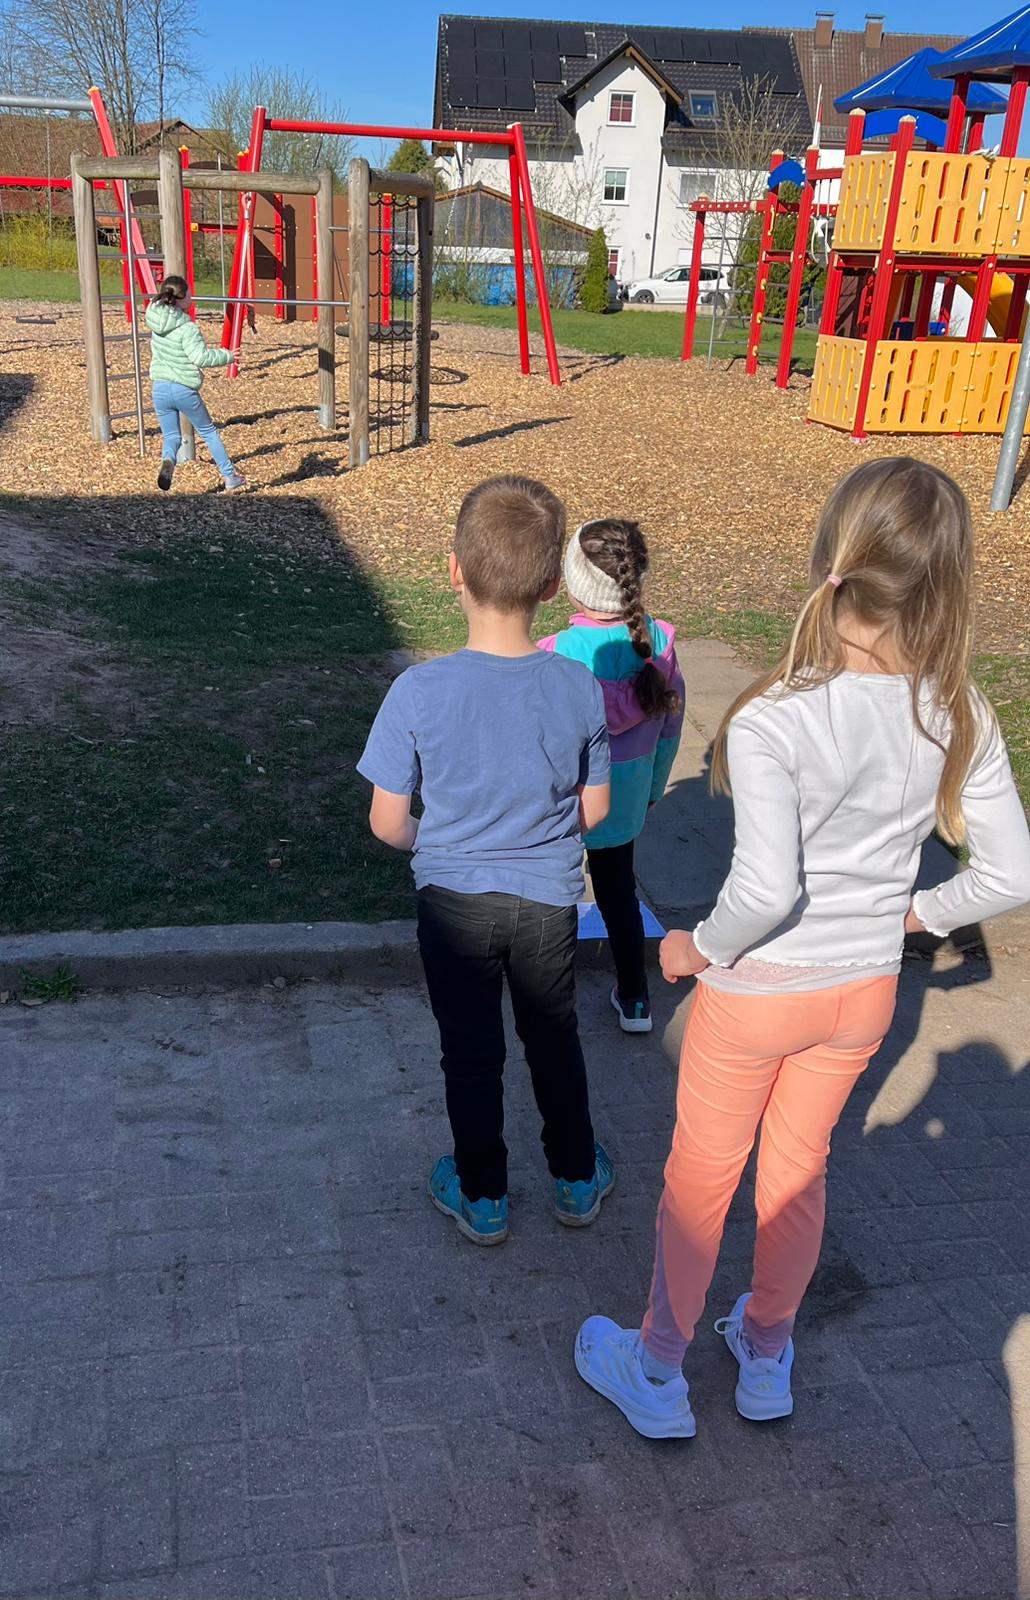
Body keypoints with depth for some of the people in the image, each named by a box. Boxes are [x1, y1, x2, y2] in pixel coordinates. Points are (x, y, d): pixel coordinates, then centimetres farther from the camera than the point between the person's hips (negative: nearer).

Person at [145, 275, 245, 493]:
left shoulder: (157, 322, 3)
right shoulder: (188, 329, -19)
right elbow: (201, 357, -25)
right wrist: (227, 356, -11)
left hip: (160, 388, 5)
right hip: (184, 390, -5)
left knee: (171, 435, 15)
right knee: (209, 431, 15)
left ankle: (168, 460, -20)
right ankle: (230, 476, 22)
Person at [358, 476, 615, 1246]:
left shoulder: (419, 692, -22)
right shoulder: (580, 688, -15)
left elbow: (387, 822, -14)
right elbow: (594, 809, -3)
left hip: (454, 900, -1)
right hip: (548, 899, 2)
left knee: (472, 1053, 18)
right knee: (555, 1040, 23)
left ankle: (483, 1198, 36)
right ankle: (578, 1180, 41)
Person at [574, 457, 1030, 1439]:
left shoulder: (771, 721, -28)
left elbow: (765, 888, -32)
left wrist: (699, 947, -13)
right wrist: (916, 912, 8)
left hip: (755, 991, -4)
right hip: (866, 991, 4)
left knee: (700, 1177, 18)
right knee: (797, 1170, 26)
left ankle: (657, 1376, 40)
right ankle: (766, 1357, 48)